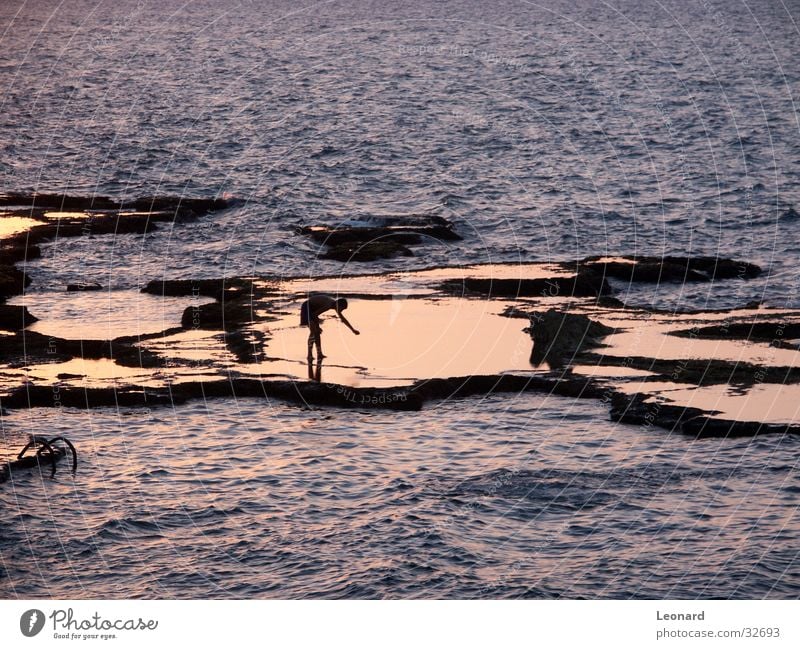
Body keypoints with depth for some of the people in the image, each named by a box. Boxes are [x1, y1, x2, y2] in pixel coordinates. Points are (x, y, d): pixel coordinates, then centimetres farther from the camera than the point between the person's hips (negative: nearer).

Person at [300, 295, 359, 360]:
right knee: (313, 331, -16)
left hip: (312, 309, 10)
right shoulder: (329, 305, -28)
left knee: (317, 332, 9)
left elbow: (342, 318, 15)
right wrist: (317, 327, -19)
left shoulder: (334, 303, 2)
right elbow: (314, 315, -29)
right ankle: (309, 355, -17)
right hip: (307, 308, -10)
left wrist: (353, 330, 19)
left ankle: (319, 354, 12)